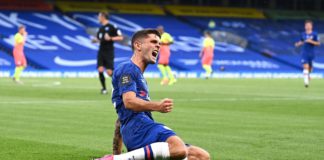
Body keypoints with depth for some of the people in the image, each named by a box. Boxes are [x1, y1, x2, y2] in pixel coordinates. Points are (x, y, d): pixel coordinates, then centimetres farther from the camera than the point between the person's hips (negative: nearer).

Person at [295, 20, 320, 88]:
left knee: (310, 67, 14)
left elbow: (318, 43, -3)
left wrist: (311, 41, -18)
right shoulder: (303, 34, 4)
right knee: (305, 66, -15)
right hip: (304, 53, 0)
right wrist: (298, 44, -3)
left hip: (311, 53, 0)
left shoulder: (314, 34, -4)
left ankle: (308, 74, 48)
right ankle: (306, 81, -18)